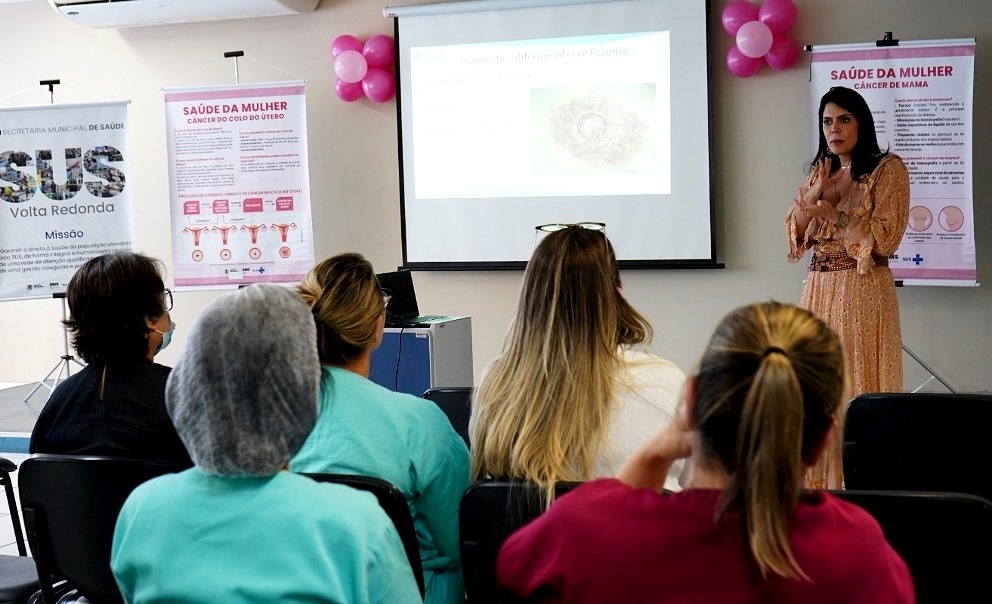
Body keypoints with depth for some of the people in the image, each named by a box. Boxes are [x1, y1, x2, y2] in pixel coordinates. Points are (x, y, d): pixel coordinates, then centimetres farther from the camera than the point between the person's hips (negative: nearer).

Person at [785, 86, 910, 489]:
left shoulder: (888, 169, -2)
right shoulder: (820, 171, 17)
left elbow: (884, 239, -10)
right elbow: (796, 236, 11)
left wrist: (831, 211, -13)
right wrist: (813, 195, -5)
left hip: (864, 292, -6)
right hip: (819, 289, 6)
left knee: (861, 385, -6)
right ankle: (823, 481, 10)